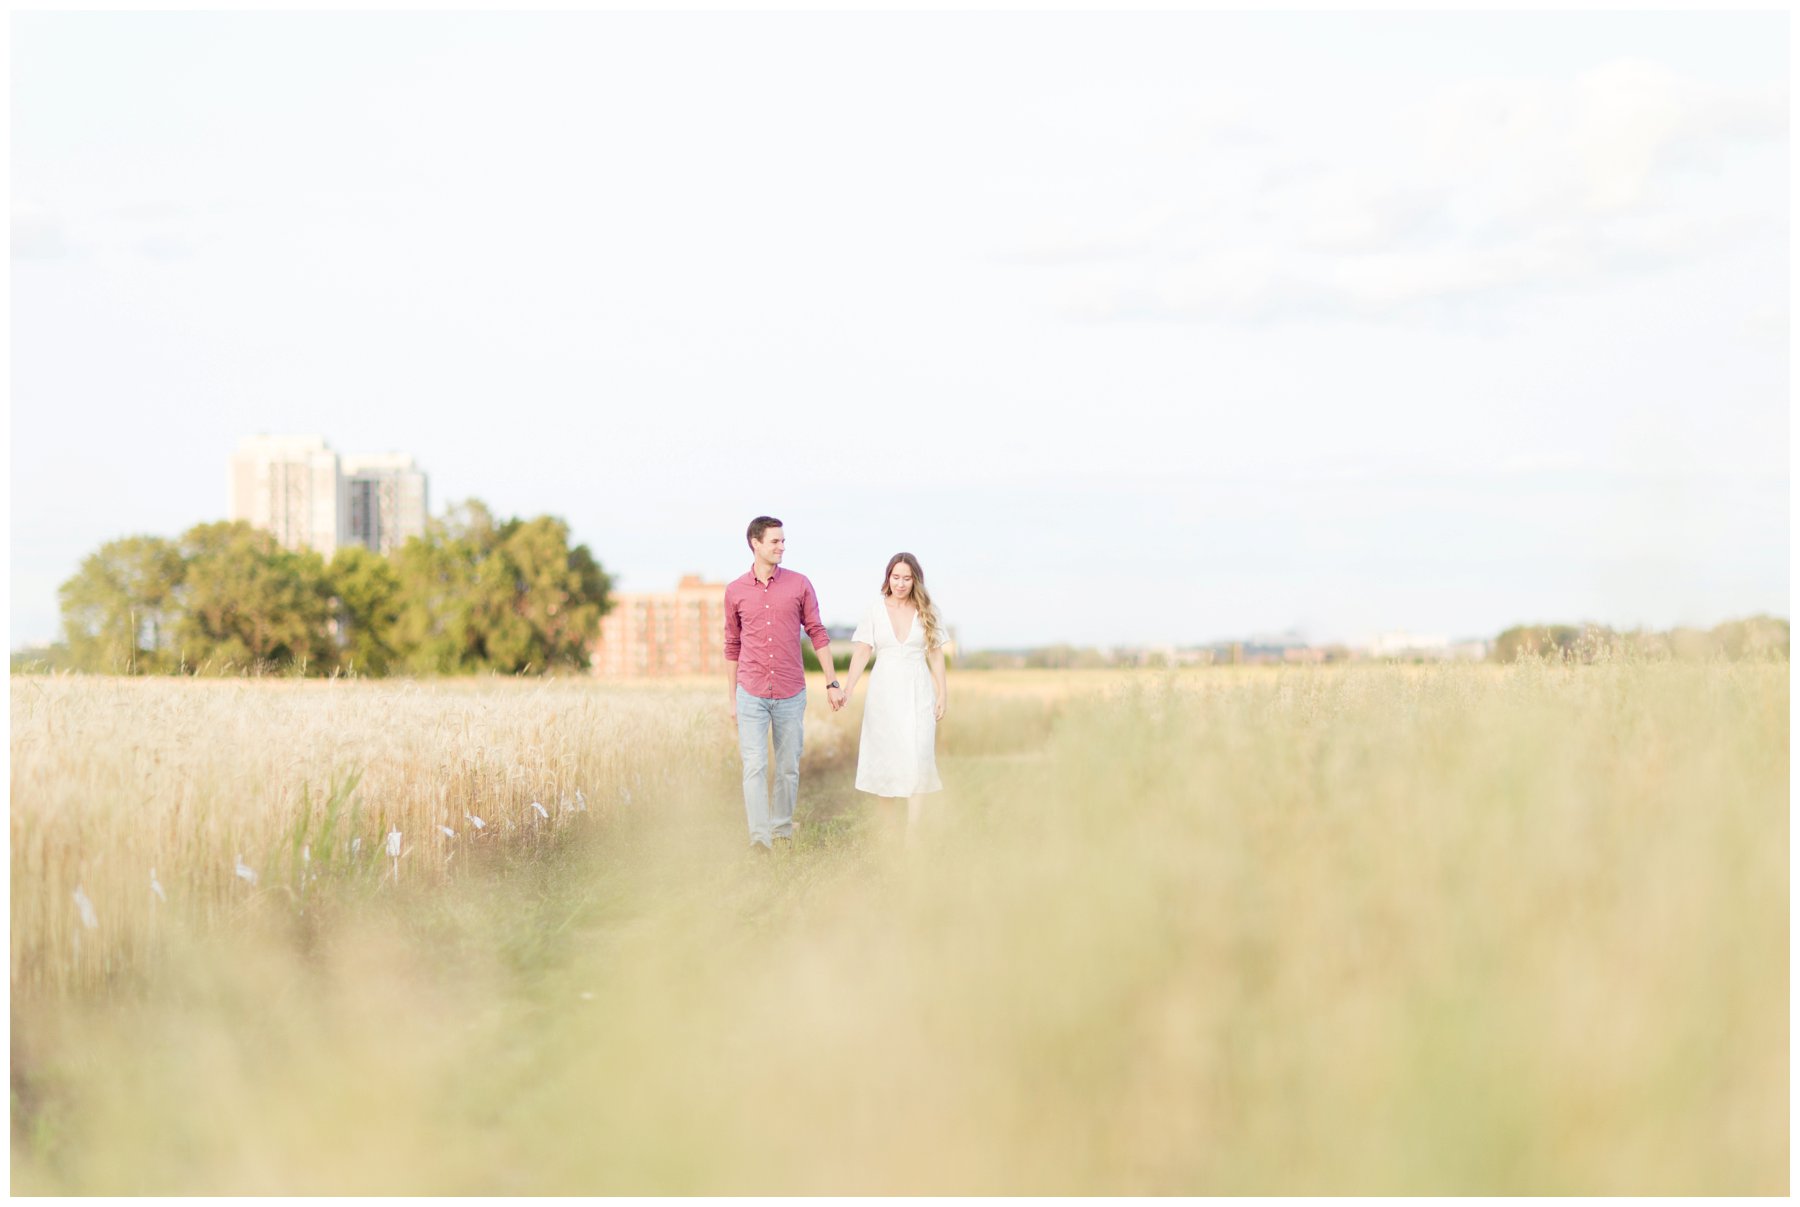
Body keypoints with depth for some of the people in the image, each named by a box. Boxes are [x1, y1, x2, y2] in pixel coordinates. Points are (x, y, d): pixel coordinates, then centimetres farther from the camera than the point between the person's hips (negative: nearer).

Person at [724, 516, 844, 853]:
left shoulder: (799, 584, 2)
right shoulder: (735, 591, 3)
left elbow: (817, 633, 6)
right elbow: (732, 646, 12)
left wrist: (832, 683, 2)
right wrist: (732, 698, 14)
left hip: (791, 694, 1)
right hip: (751, 694, -1)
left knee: (788, 768, 8)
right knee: (754, 766, -11)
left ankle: (783, 830, 21)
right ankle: (759, 837, -15)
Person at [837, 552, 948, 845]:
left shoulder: (926, 611, 4)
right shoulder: (875, 610, 2)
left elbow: (936, 654, 7)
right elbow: (862, 652, -1)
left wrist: (942, 693, 2)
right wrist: (847, 689, -11)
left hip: (917, 692, 0)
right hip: (884, 691, 0)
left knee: (918, 757, -10)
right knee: (886, 757, 7)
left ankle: (913, 832, -12)